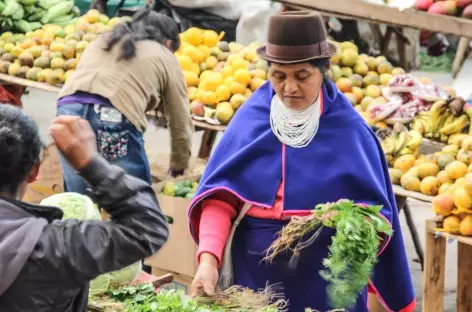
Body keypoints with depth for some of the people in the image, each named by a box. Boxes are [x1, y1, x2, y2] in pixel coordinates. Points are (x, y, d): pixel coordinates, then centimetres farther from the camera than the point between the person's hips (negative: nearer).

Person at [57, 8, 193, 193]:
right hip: (115, 120, -4)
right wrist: (178, 168, 38)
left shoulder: (102, 41, 33)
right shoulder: (166, 59, 20)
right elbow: (181, 122, 22)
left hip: (69, 110, 5)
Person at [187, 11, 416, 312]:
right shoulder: (251, 118, -3)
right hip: (253, 278, 2)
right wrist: (208, 258, -22)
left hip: (327, 286, -2)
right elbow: (219, 195, -8)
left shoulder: (347, 128, -7)